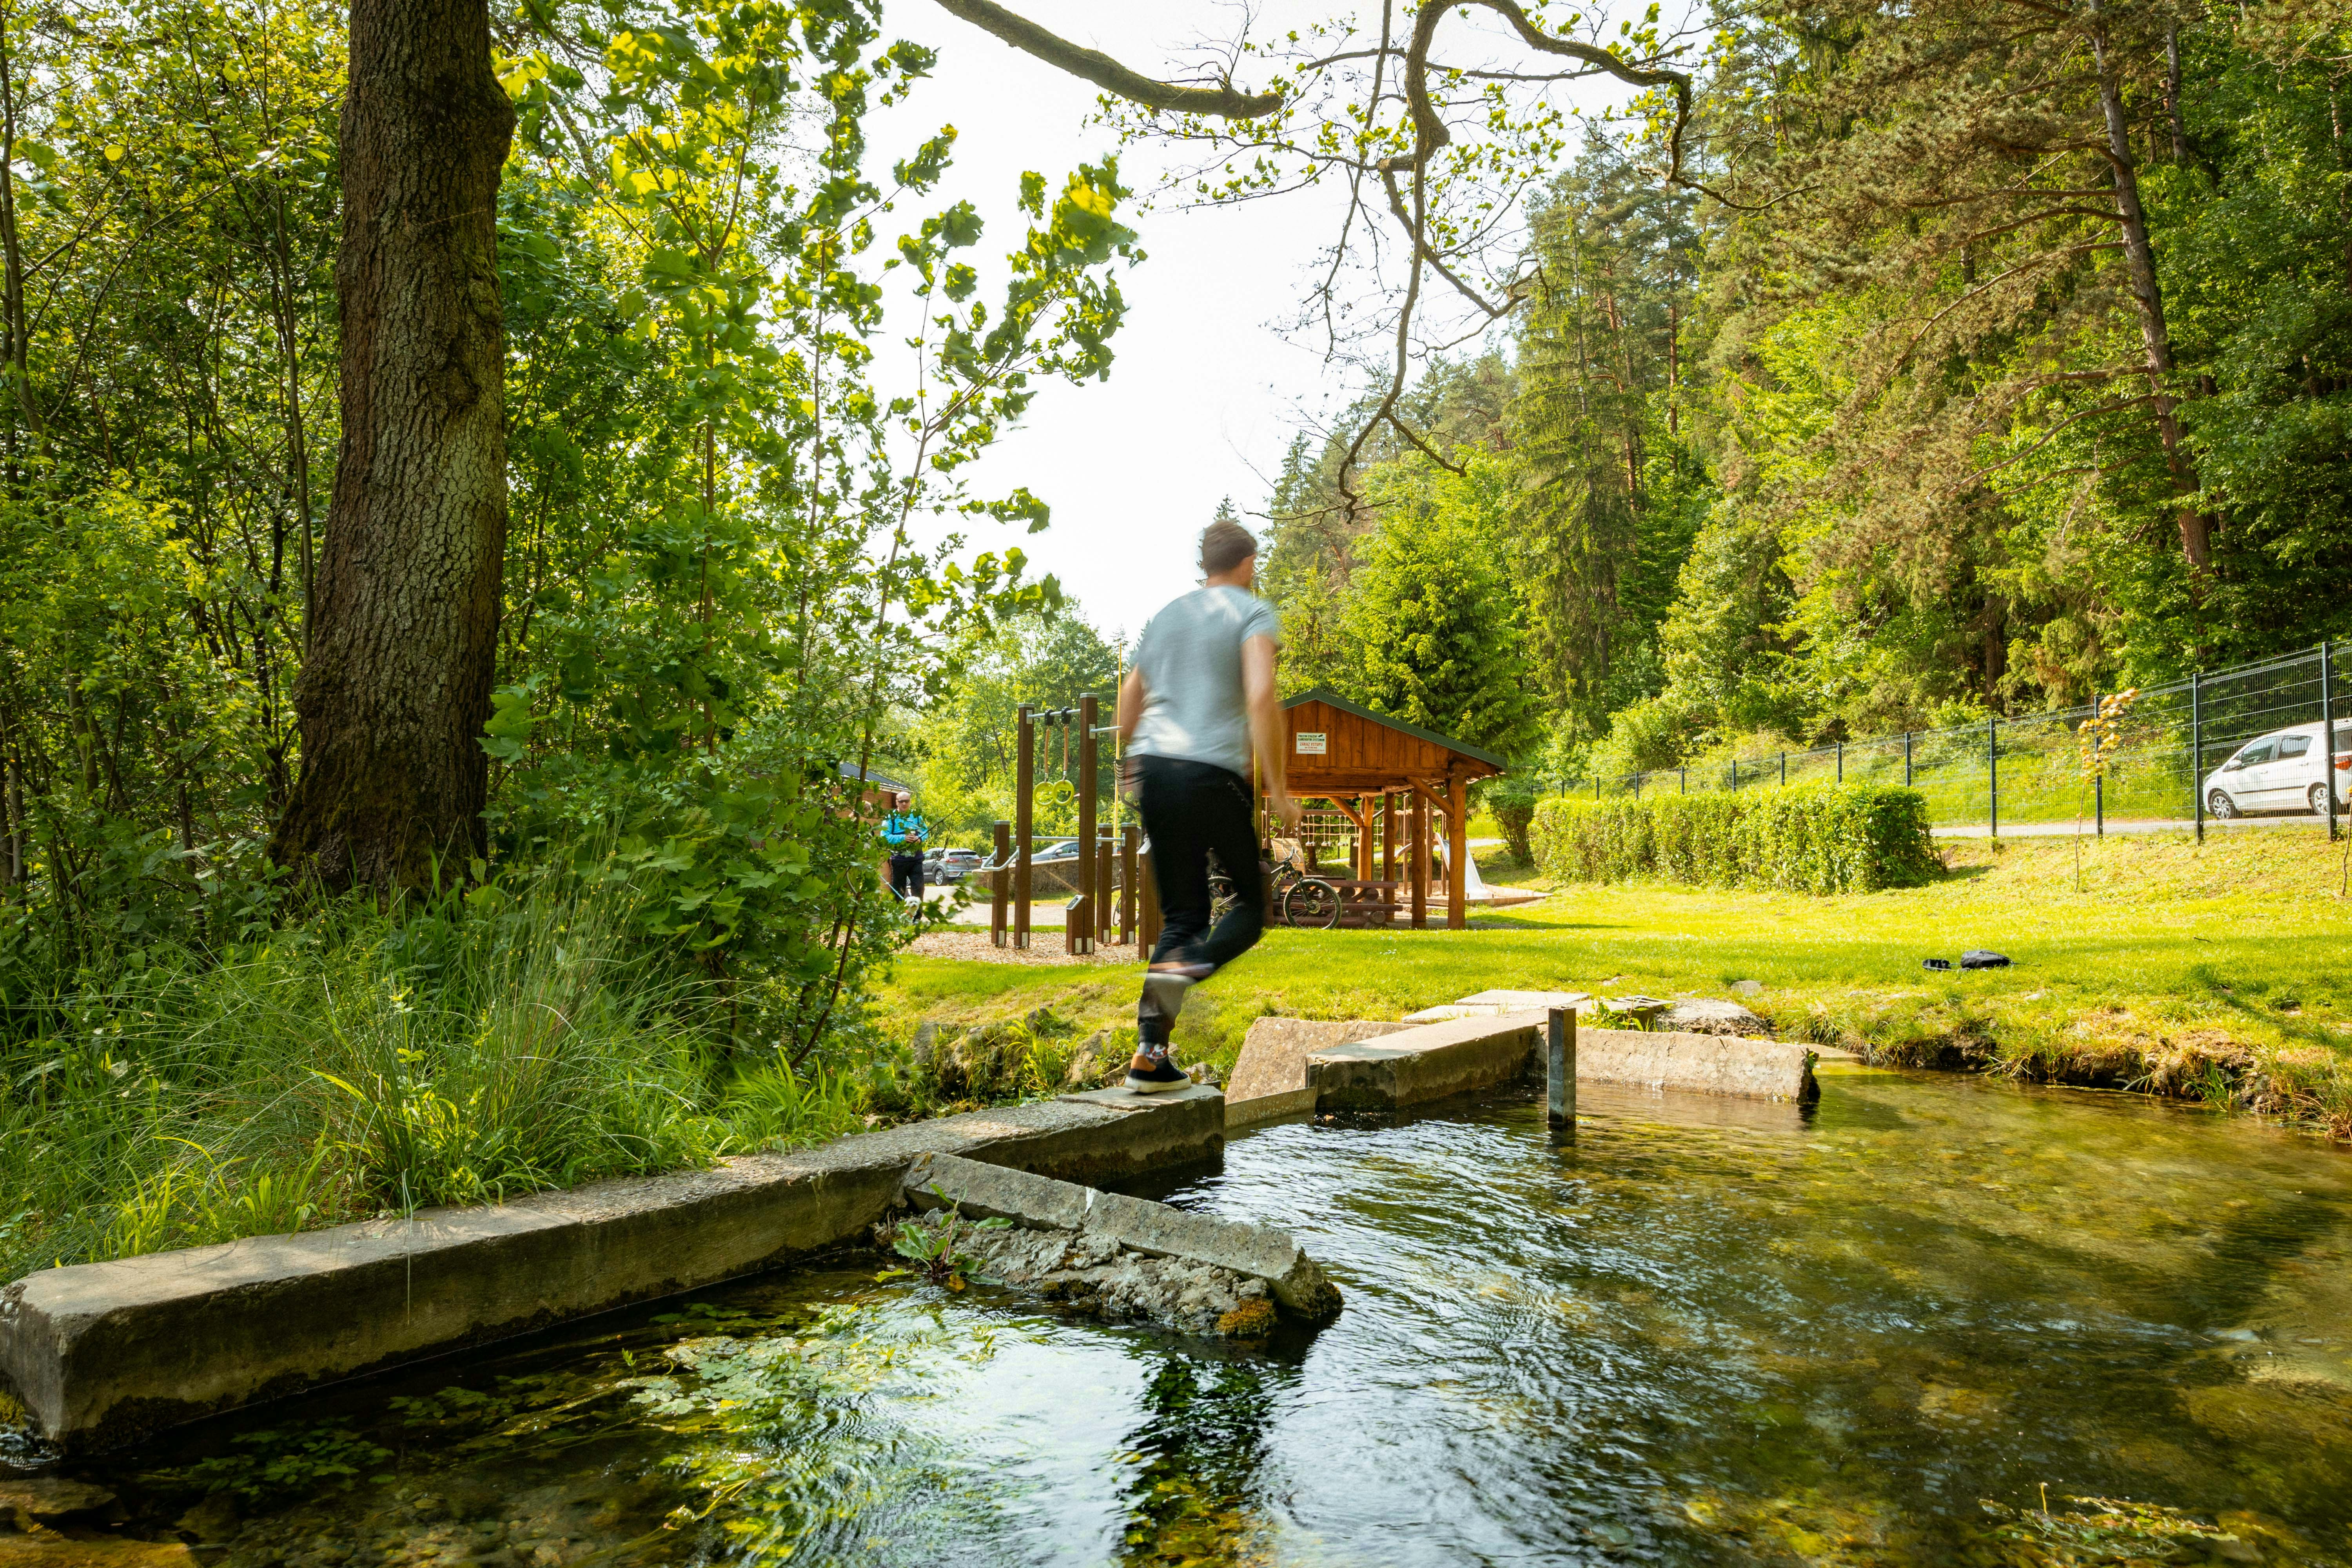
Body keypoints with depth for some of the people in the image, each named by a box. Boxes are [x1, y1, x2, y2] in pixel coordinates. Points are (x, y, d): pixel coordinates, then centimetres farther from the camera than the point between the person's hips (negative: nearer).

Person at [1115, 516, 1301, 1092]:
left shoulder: (1164, 617, 23)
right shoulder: (1253, 612, 4)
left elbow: (1127, 709, 26)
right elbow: (1261, 698, -12)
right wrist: (1277, 789, -11)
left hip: (1153, 767, 6)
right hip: (1214, 772, -6)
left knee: (1182, 912, 11)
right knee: (1249, 899, 8)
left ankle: (1150, 1052, 2)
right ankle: (1185, 967, -22)